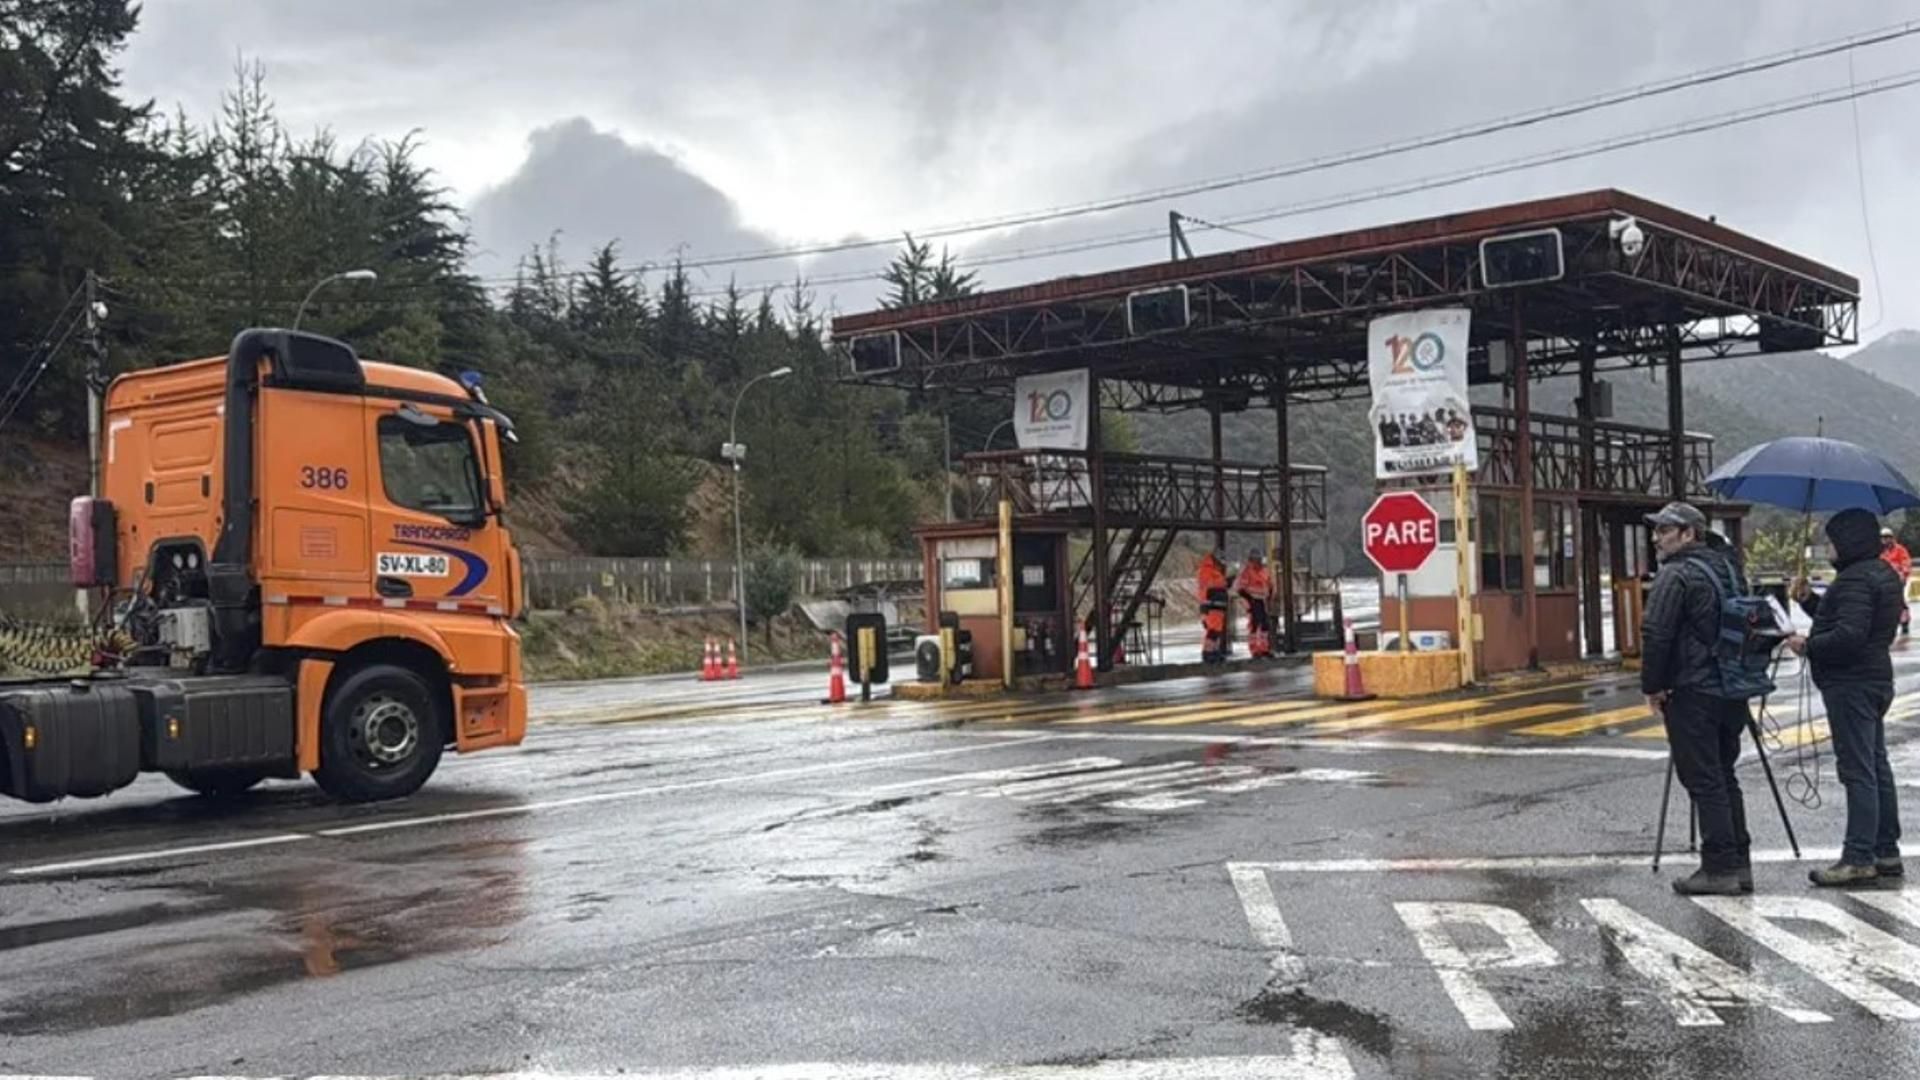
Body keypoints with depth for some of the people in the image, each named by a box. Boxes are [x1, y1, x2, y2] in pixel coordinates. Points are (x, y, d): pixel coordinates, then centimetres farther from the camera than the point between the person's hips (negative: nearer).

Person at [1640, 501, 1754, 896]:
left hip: (1692, 693, -8)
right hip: (1732, 692, 9)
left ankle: (1719, 868, -2)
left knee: (1704, 781, -4)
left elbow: (1655, 635, -18)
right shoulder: (1727, 568, 14)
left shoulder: (1676, 575, -13)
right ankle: (1740, 864, 18)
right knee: (1724, 777, 15)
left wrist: (1652, 686, -7)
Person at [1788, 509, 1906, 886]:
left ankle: (1858, 858, -7)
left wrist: (1808, 646, -14)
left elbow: (1849, 635, -26)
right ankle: (1886, 852, 20)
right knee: (1877, 767, 14)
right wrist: (1809, 600, 11)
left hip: (1851, 685, -11)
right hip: (1875, 680, 11)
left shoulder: (1856, 579, -18)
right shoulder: (1882, 573, 16)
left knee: (1858, 771, -9)